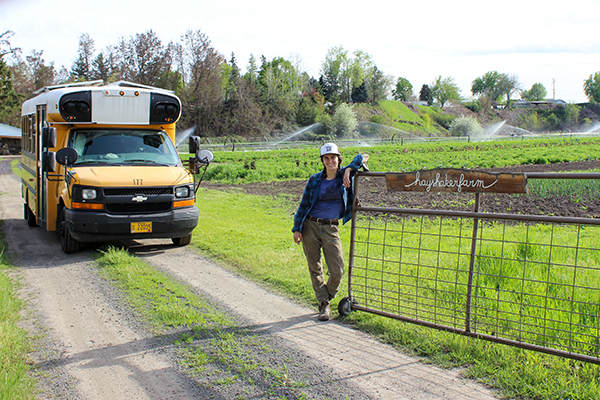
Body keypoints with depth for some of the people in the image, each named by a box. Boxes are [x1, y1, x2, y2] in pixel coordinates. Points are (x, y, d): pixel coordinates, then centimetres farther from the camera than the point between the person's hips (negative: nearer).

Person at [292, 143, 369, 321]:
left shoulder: (344, 175, 2)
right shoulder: (315, 180, 3)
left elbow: (362, 157, 4)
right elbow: (304, 205, 8)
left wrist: (349, 170, -13)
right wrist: (297, 228, 2)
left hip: (331, 229, 0)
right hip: (310, 226, 0)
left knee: (337, 271, -6)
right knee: (315, 268, 5)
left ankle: (326, 300, 22)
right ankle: (323, 304, 19)